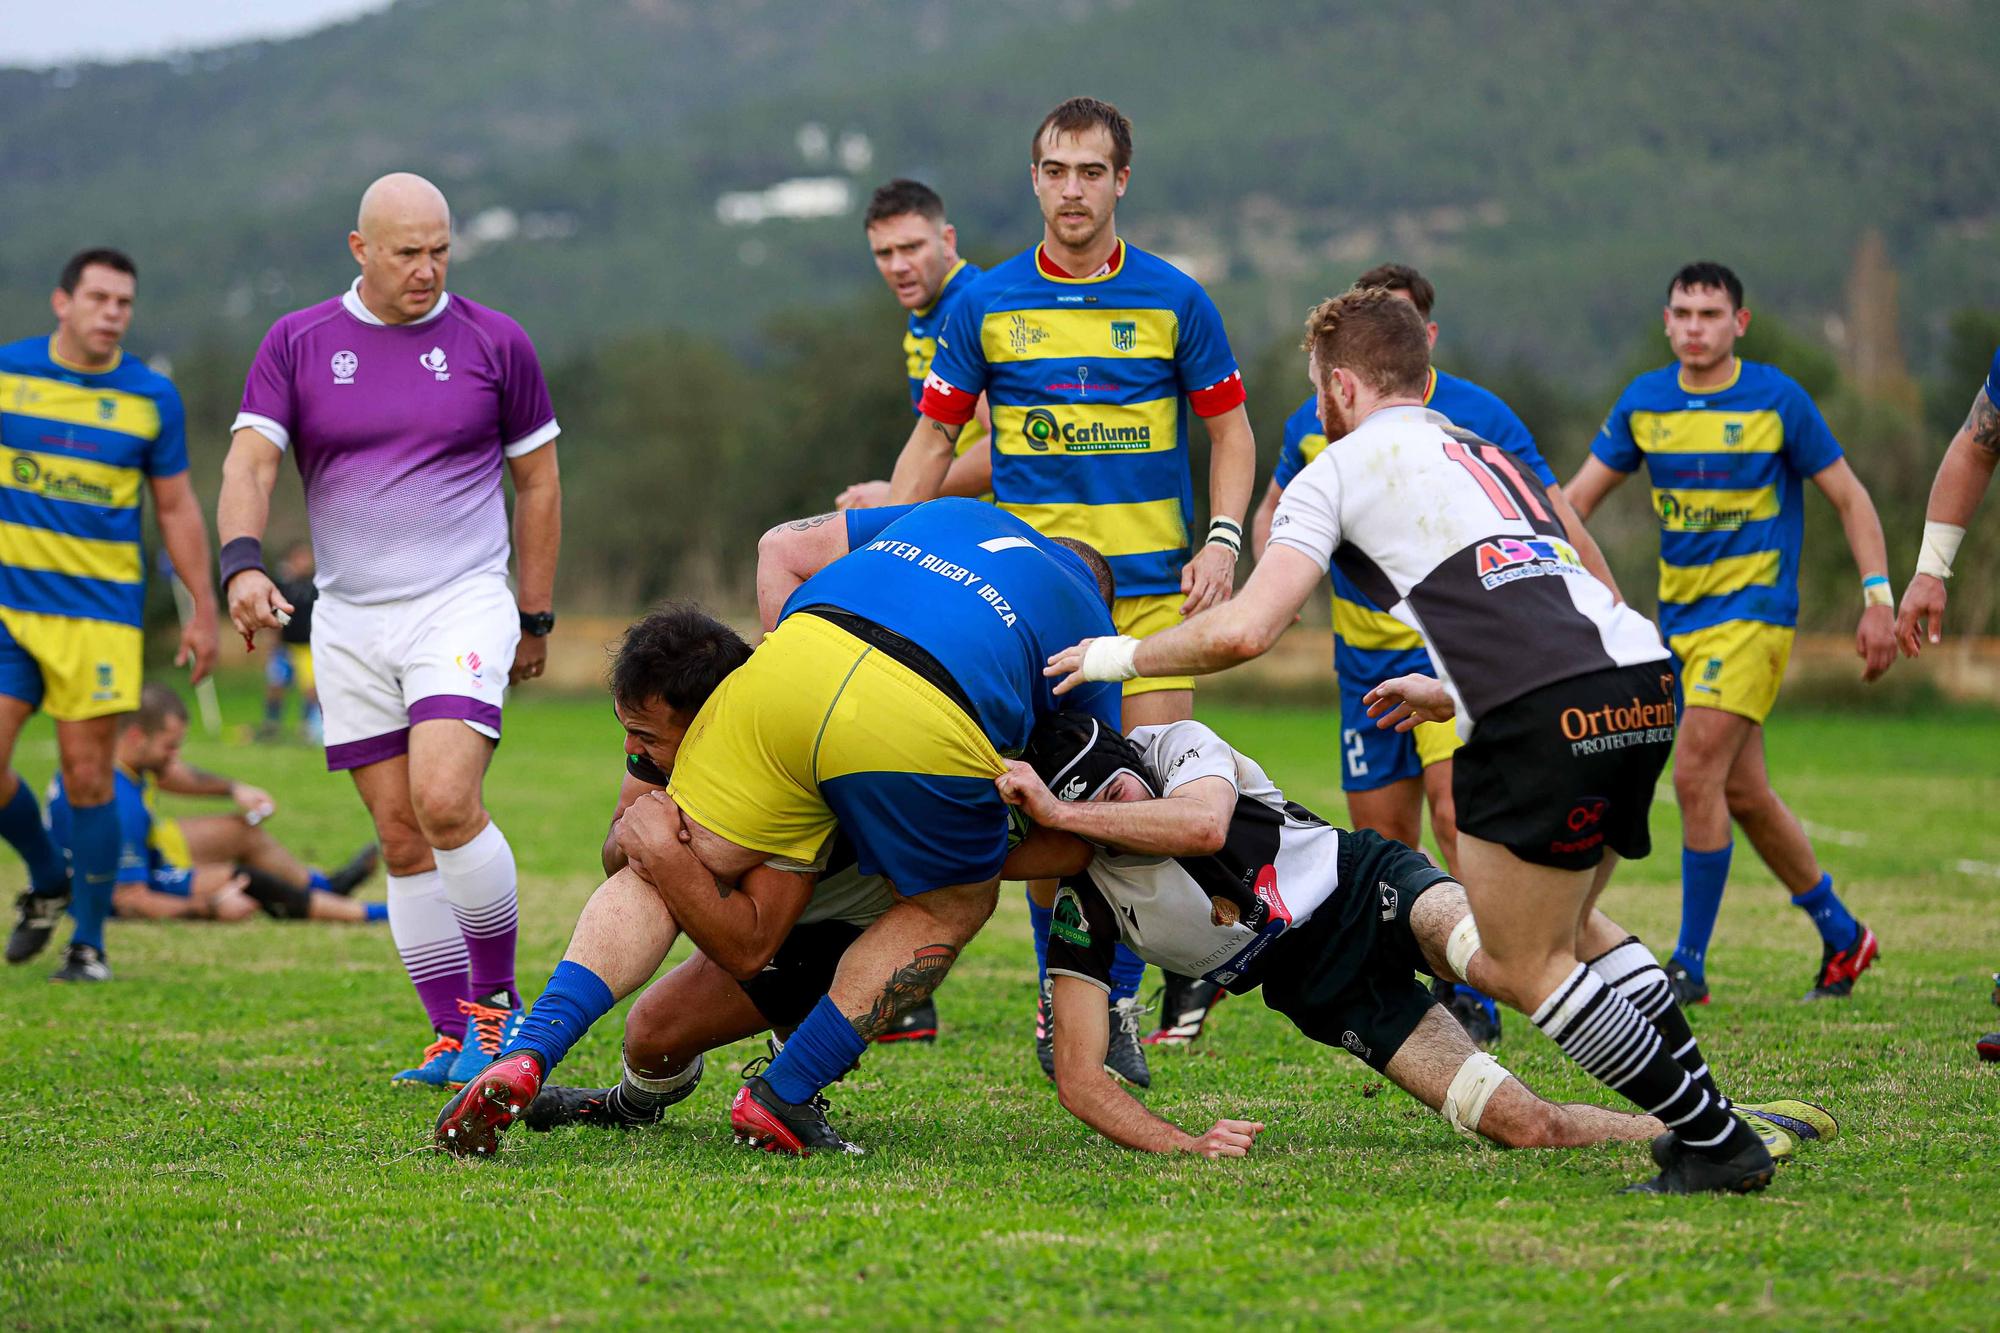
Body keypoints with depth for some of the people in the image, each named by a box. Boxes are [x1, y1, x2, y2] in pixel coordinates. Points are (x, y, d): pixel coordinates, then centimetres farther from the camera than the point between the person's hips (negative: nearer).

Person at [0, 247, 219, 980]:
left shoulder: (152, 397, 2)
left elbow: (176, 509, 10)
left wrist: (203, 609, 6)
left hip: (100, 612, -1)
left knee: (87, 774, -4)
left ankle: (88, 942, 9)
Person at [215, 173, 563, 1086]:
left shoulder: (494, 341, 2)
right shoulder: (297, 343, 5)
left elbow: (538, 481, 9)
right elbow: (250, 462, -3)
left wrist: (534, 617, 8)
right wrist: (242, 562, -22)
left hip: (463, 603, -3)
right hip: (348, 622, 3)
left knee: (445, 802, -21)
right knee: (401, 839, 2)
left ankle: (498, 1000, -4)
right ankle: (457, 1038, 10)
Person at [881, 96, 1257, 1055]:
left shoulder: (1173, 300, 3)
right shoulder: (987, 304, 4)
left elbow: (1230, 429, 9)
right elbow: (935, 436, 10)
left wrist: (1222, 540, -5)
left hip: (1153, 583, -1)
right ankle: (1062, 1003, 8)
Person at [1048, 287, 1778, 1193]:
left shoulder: (1340, 468, 10)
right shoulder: (1487, 455, 32)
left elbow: (1244, 629, 0)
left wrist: (1120, 655, 16)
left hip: (1547, 713, -8)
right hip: (1645, 676, 8)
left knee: (1521, 968, 5)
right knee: (1563, 931, 25)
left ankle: (1715, 1142, 3)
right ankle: (1705, 1109, 22)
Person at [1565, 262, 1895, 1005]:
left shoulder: (1776, 399, -8)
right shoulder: (1644, 401, 5)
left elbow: (1850, 499, -1)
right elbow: (1576, 497, 10)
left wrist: (1877, 598, -8)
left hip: (1752, 610, -6)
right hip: (1680, 615, 6)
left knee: (1695, 776, -16)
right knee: (1743, 793, 10)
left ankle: (1690, 965, -8)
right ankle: (1842, 934, 27)